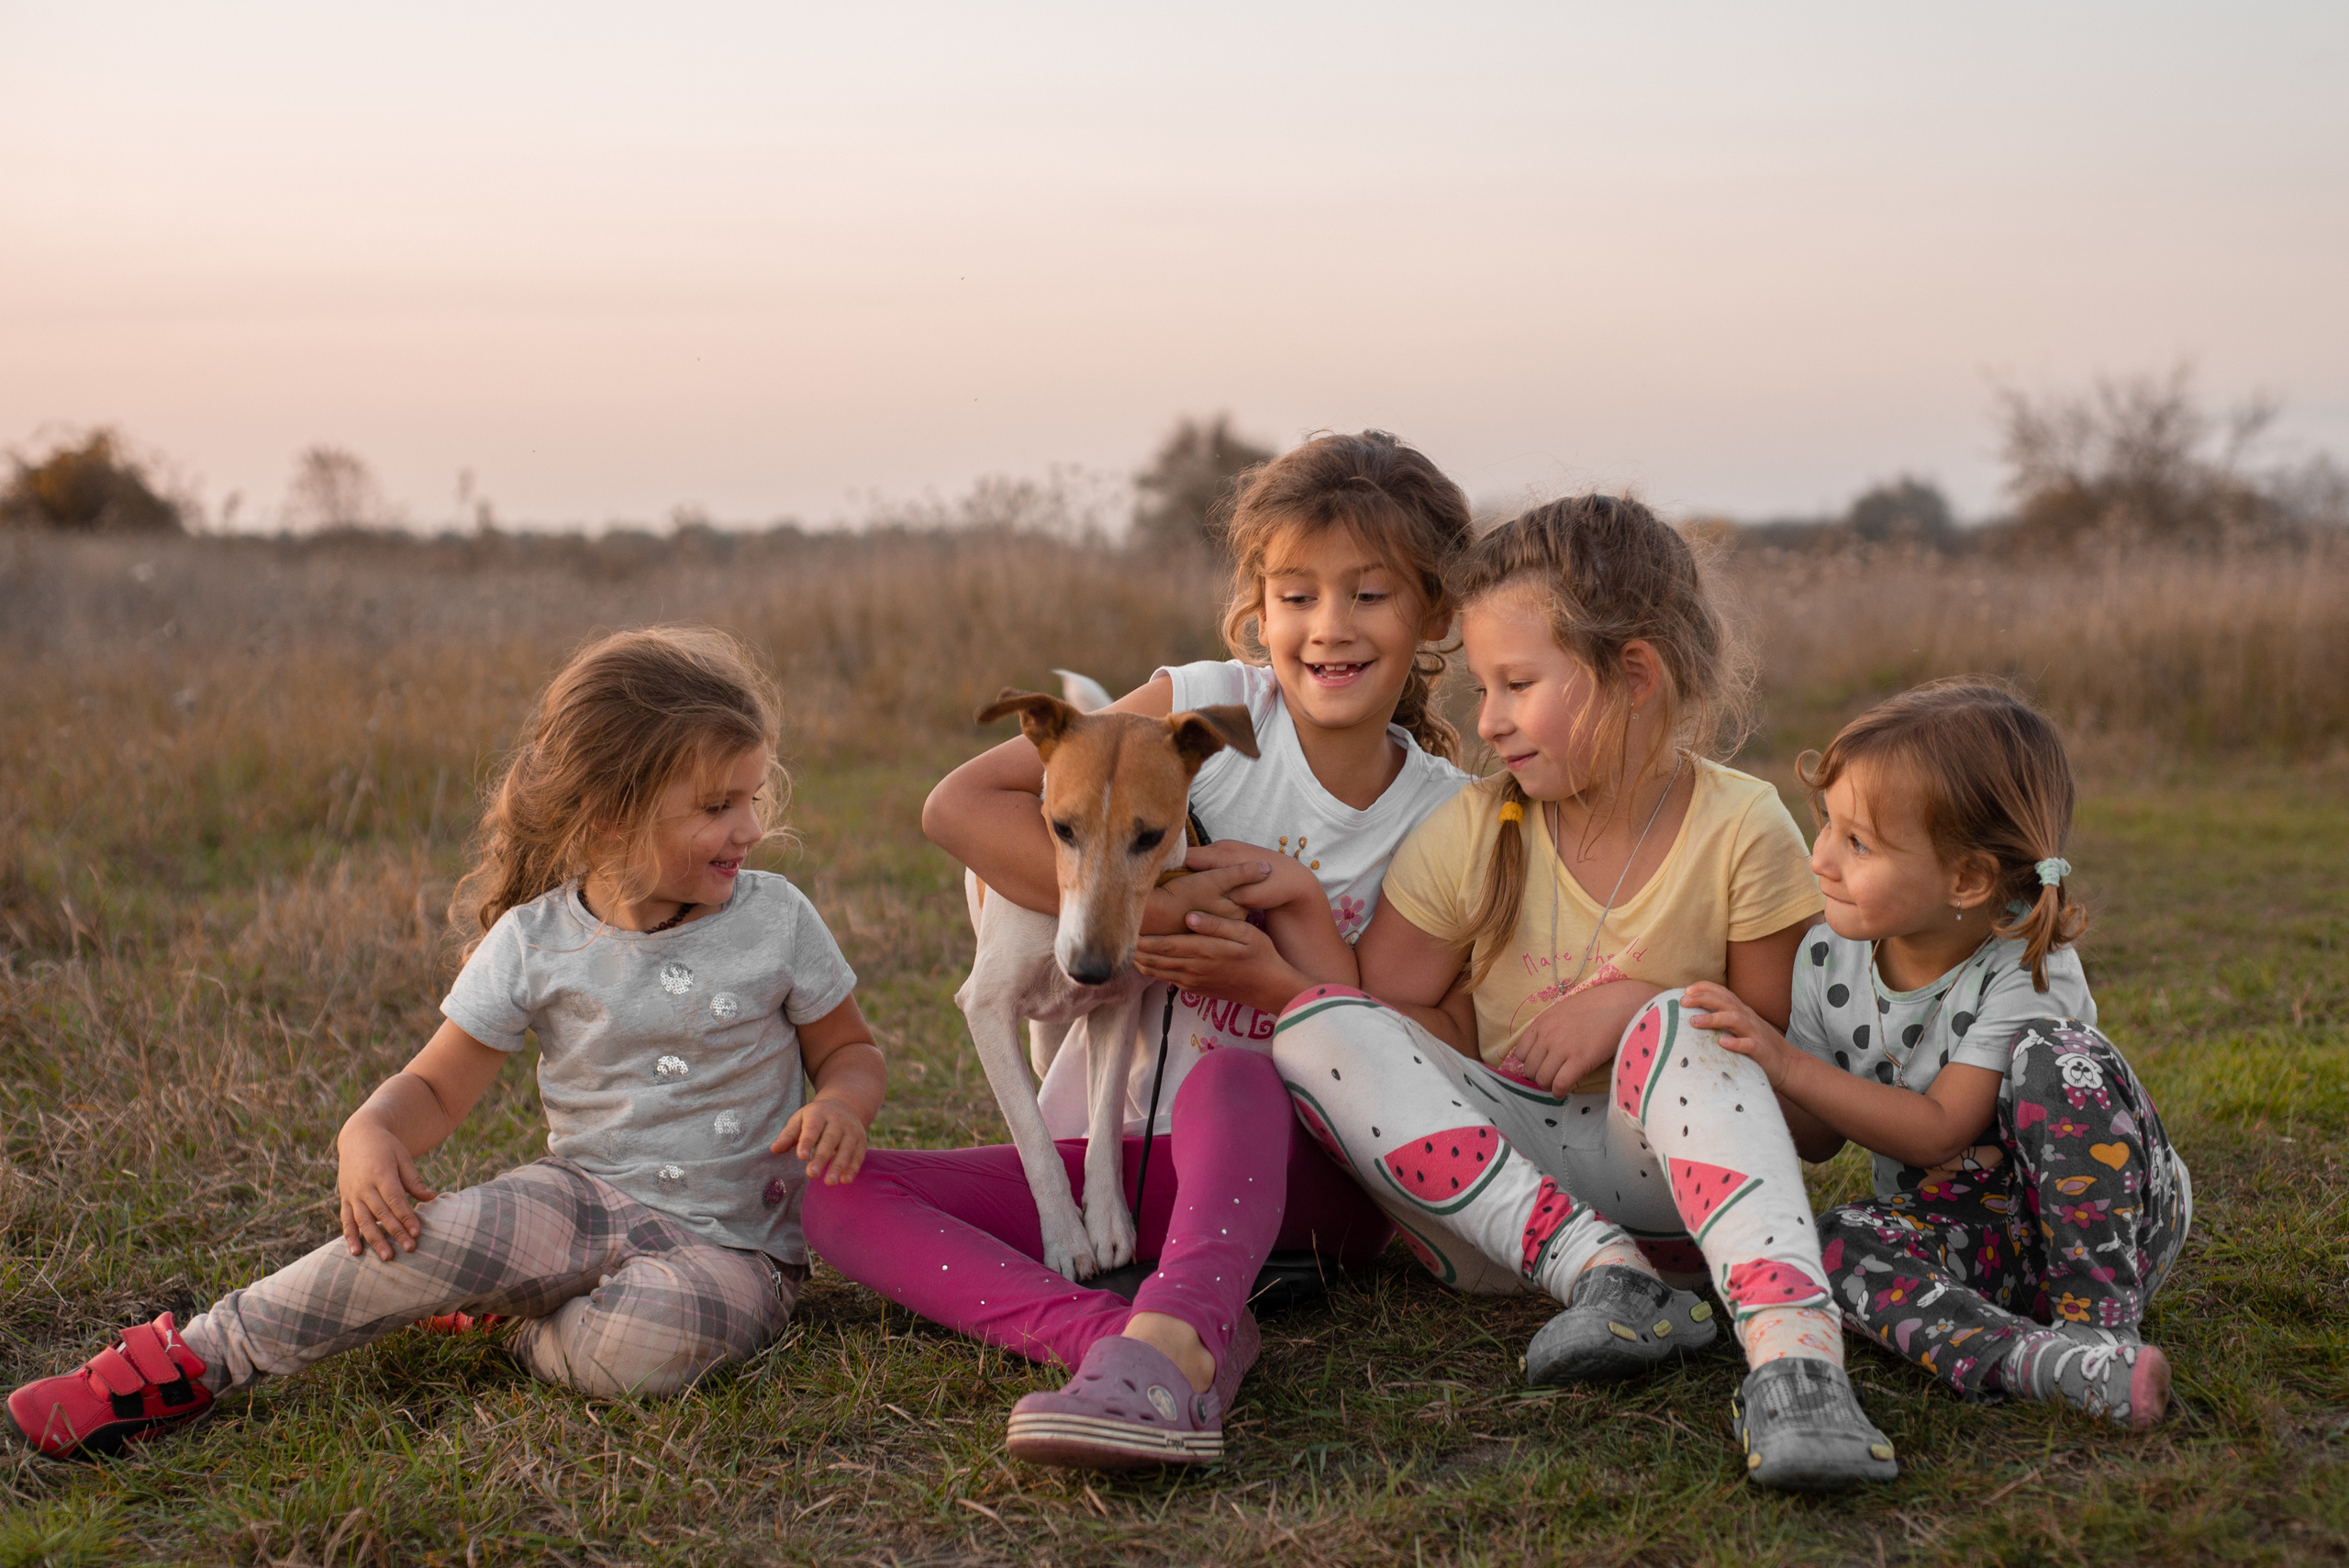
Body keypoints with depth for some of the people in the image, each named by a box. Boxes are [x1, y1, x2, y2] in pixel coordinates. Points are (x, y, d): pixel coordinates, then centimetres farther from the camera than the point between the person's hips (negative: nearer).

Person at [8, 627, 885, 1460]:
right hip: (587, 1200, 1)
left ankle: (513, 1326, -4)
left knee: (651, 1341, -36)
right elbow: (435, 1086, 2)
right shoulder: (535, 943, -3)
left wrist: (841, 1104, -16)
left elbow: (850, 1052, 8)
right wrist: (370, 1133, -21)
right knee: (435, 1233, -31)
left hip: (732, 1241, 0)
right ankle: (195, 1362, -16)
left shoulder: (776, 920, -3)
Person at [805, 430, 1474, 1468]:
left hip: (1293, 1165, -1)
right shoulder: (1209, 708, -4)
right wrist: (1151, 909, -18)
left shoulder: (1445, 815, 0)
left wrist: (1303, 917, -18)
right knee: (833, 1189, -20)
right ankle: (1117, 1333, -40)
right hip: (1106, 1153, 2)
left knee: (1230, 1077, -37)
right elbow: (959, 806, -12)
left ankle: (1167, 1338, -58)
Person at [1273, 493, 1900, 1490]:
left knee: (1676, 1027, -33)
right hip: (1488, 1167, 3)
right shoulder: (1472, 833, -2)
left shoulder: (1743, 830, -7)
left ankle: (1794, 1353, -49)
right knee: (1314, 1032, -22)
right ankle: (1606, 1280, -32)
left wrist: (1636, 1006, -16)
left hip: (1667, 1179, -2)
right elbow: (1386, 1004, 0)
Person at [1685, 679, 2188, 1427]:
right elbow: (1816, 1139, 3)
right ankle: (2040, 1360, -47)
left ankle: (2100, 1319, -30)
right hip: (1960, 1238, 4)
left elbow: (1937, 1132, -25)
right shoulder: (1828, 961, -4)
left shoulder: (2027, 972, -20)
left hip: (2107, 1223, -4)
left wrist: (1787, 1063, -31)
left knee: (2051, 1053, -30)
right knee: (1840, 1242, -28)